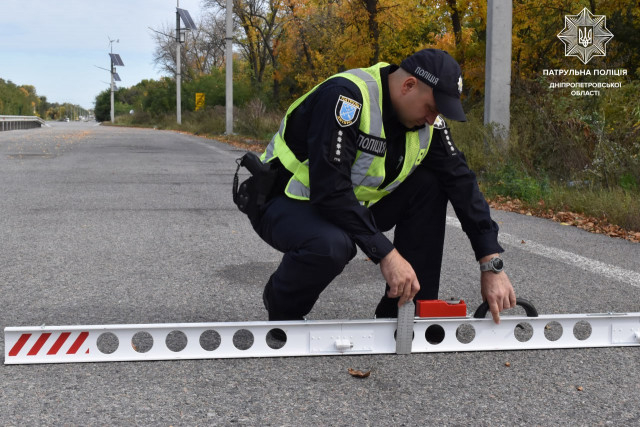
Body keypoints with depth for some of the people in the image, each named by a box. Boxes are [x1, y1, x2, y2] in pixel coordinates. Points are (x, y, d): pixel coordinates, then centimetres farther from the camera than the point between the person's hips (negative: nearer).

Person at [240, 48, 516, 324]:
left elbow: (461, 182, -7)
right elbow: (330, 189, -35)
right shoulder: (346, 96, -29)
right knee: (331, 245, -38)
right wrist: (386, 254, -34)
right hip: (285, 202, -7)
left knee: (429, 187, -8)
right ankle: (282, 307, -4)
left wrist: (492, 265, -13)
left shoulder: (426, 117, -6)